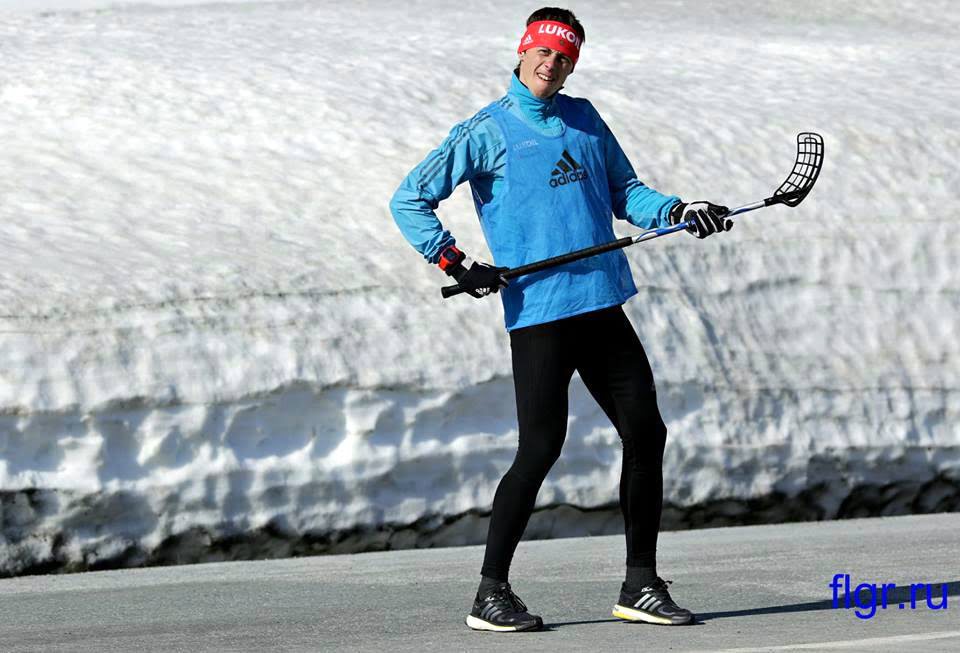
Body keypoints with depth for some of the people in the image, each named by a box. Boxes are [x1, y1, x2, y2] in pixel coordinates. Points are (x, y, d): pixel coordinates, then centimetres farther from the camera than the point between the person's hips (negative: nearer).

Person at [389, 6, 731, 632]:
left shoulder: (584, 119, 14)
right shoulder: (487, 131, -2)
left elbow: (623, 189, 21)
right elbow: (410, 201, -2)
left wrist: (677, 212, 3)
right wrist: (456, 262, -11)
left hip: (603, 306, 6)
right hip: (539, 313, -6)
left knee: (646, 433, 4)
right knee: (541, 449, -9)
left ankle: (641, 586, 14)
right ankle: (491, 593, 0)